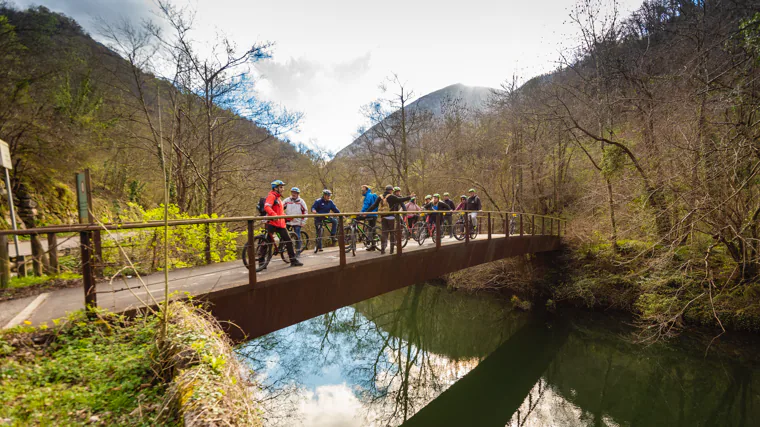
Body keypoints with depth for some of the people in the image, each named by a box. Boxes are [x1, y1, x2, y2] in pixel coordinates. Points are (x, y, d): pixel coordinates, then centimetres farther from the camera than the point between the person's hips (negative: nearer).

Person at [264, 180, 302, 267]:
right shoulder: (271, 196, -7)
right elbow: (267, 207, -25)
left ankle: (293, 260, 10)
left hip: (280, 223, 9)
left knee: (288, 241, 5)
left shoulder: (278, 198, 22)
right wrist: (274, 215, -37)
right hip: (272, 223, -9)